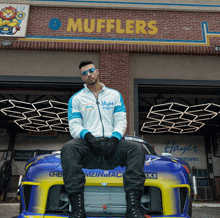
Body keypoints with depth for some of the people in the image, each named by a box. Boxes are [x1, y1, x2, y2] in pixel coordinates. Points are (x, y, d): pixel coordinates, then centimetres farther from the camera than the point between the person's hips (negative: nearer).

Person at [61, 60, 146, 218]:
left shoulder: (114, 95, 21)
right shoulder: (76, 99, 18)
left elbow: (121, 121, 10)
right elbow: (74, 126, 6)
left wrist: (114, 139, -11)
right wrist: (89, 137, -16)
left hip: (112, 142, 1)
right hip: (88, 144, -1)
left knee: (137, 150, -29)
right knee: (68, 149, -34)